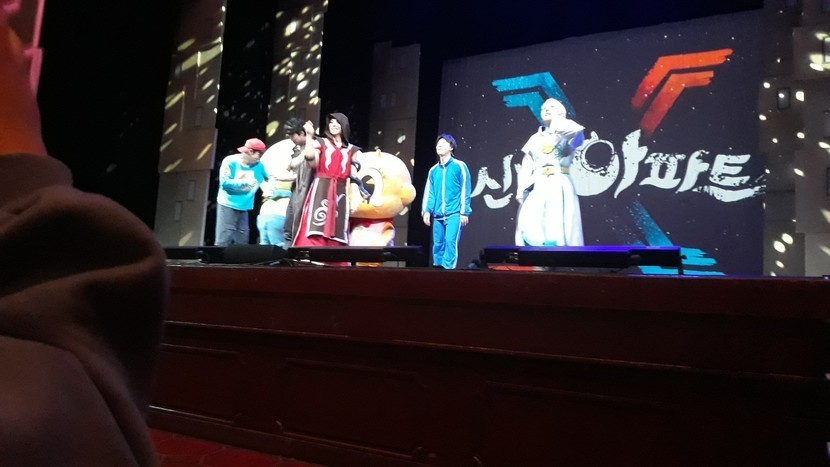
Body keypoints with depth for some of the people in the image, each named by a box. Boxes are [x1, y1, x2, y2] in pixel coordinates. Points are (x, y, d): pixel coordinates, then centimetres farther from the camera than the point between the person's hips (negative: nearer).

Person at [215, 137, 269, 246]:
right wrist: (245, 182, -16)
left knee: (242, 242, 6)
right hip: (228, 205, -5)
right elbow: (224, 182, -16)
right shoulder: (230, 161, -9)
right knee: (224, 240, -9)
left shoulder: (259, 166, 2)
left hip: (244, 208, 5)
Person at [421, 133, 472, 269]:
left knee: (450, 242, -13)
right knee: (438, 244, 5)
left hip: (454, 214, -5)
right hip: (438, 215, 5)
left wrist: (464, 212, -8)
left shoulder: (459, 166, 1)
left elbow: (465, 190, -3)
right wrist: (426, 211, 2)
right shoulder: (433, 170, 14)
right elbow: (429, 192, 14)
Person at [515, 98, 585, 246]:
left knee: (560, 231, -11)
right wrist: (521, 189, -2)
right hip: (537, 187, 4)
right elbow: (526, 167, 12)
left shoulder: (567, 133, 11)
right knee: (531, 231, -8)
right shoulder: (535, 138, 22)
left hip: (560, 186, -3)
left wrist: (558, 122, 0)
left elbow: (577, 133, -16)